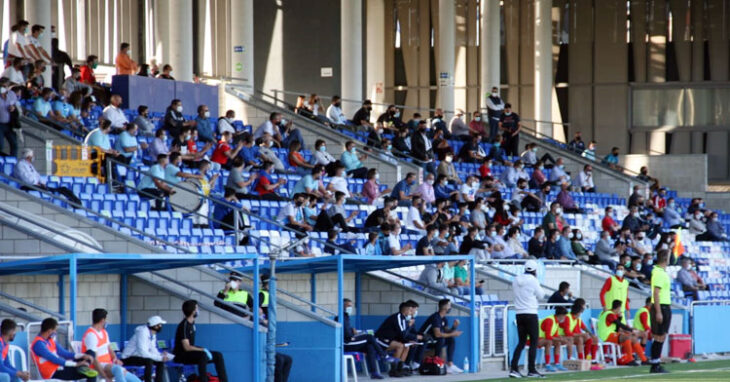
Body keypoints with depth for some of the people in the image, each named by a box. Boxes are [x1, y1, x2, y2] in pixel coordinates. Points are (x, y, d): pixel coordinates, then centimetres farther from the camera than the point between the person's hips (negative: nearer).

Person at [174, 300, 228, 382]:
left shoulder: (192, 322, 10)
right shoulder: (184, 325, -19)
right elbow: (187, 347, -25)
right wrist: (203, 350, -25)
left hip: (190, 352, 9)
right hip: (181, 355, -9)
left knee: (218, 356, 0)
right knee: (203, 355, -35)